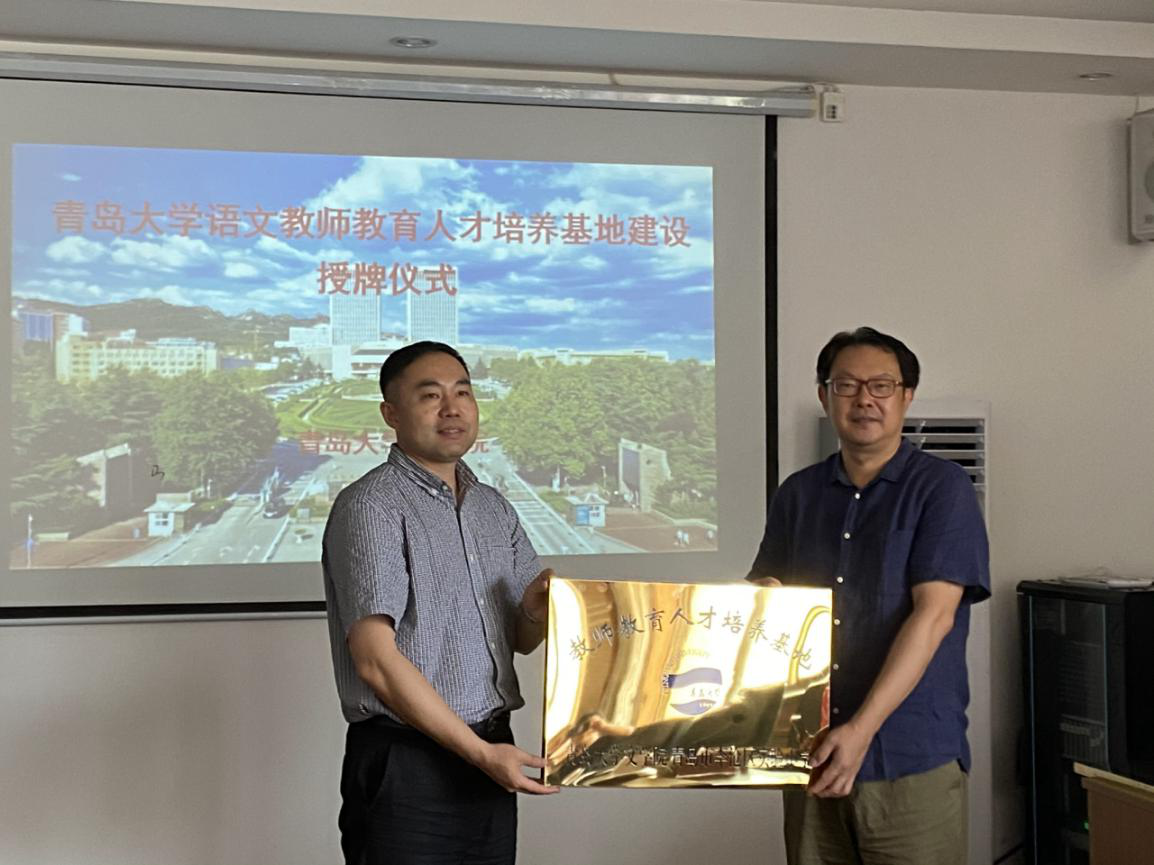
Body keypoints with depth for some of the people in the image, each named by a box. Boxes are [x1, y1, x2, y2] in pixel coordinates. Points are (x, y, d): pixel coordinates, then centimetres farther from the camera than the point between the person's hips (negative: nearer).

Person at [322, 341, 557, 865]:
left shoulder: (493, 508, 12)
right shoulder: (372, 506, -10)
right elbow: (376, 659, -18)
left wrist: (535, 612, -6)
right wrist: (481, 752, -17)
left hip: (490, 754, 7)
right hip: (406, 763, -6)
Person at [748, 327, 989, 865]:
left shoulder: (943, 489, -4)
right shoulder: (797, 494, 11)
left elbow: (933, 614, -14)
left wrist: (862, 728, -22)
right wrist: (760, 596, -10)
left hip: (912, 759, -4)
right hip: (811, 751, 4)